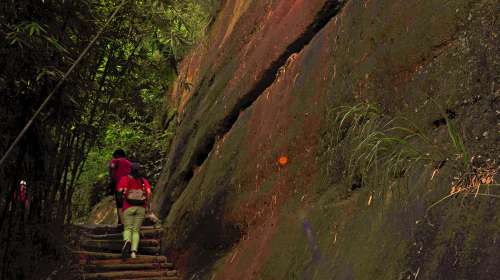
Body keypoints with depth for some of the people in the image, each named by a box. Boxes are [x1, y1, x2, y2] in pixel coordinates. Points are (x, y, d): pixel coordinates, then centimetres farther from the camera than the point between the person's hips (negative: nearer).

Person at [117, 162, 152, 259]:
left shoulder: (125, 179, 5)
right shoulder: (144, 180, 10)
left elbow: (120, 190, -10)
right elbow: (149, 192, -4)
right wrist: (148, 205, 1)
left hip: (129, 207, -2)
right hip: (141, 208, 2)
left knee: (127, 228, 4)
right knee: (136, 230, 7)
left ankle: (127, 241, -29)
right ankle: (134, 251, -9)